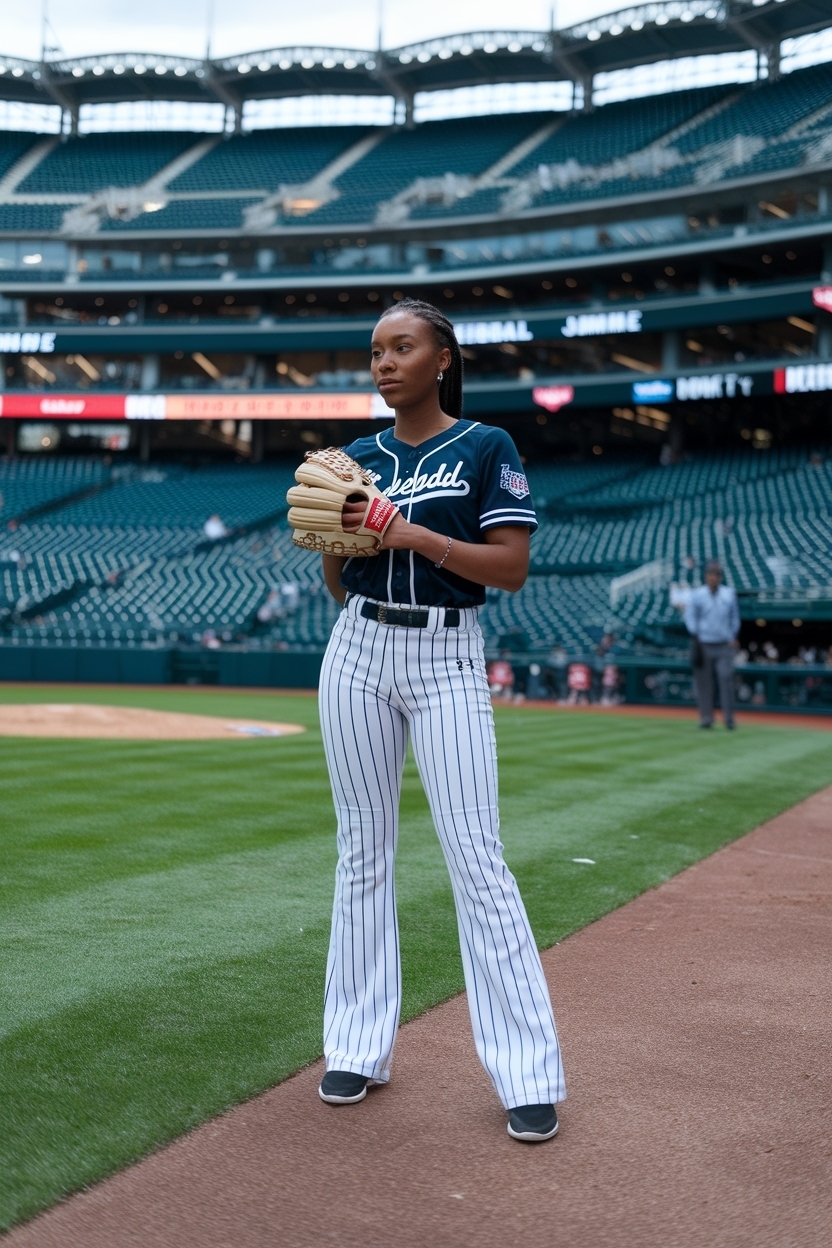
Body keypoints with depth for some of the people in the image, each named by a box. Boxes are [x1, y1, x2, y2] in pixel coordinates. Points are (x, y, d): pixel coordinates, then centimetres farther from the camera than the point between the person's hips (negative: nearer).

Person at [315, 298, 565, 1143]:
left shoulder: (486, 448, -1)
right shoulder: (358, 458, 12)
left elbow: (512, 568, -10)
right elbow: (339, 587, 13)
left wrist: (413, 534, -18)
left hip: (447, 659, -4)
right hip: (359, 653, 5)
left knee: (476, 857, -8)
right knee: (363, 849, 7)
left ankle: (528, 1073, -2)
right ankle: (359, 1048, 17)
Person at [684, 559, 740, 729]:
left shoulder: (729, 594, 10)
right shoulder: (697, 594, 3)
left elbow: (734, 617, 17)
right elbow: (690, 616, 3)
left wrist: (733, 637, 7)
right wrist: (695, 638, -7)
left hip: (724, 645, 1)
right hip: (704, 644, -1)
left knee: (726, 678, -11)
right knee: (704, 681, 0)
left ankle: (729, 717, -9)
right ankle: (706, 717, 8)